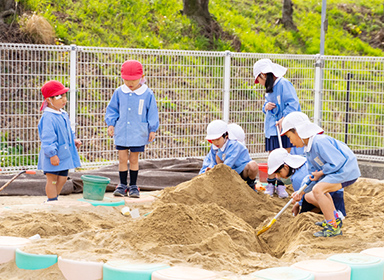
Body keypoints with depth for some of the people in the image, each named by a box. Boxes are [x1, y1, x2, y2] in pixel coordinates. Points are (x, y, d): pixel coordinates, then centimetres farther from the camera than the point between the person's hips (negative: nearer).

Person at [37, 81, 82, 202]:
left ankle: (53, 199, 31)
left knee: (62, 178, 16)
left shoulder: (63, 115, 10)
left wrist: (74, 140, 8)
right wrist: (52, 154, -25)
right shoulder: (48, 118, -20)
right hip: (54, 157, -9)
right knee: (52, 179, 1)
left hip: (65, 154, 9)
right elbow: (47, 138, -23)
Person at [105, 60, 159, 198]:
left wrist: (152, 130, 3)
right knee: (122, 158, 3)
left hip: (138, 134, -2)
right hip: (121, 133, 2)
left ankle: (133, 186, 16)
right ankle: (122, 185, 14)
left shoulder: (147, 94, -5)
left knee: (134, 159, 5)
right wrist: (111, 124, 2)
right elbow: (112, 109, 11)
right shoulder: (119, 92, 0)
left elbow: (152, 113, 3)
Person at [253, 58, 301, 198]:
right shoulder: (269, 88, 17)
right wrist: (266, 107, 1)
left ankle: (281, 185, 1)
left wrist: (285, 118, -25)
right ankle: (271, 183, 12)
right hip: (272, 128, 7)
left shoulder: (283, 84, -10)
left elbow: (292, 103, -17)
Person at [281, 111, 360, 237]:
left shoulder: (319, 142, -24)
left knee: (318, 190, -29)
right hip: (336, 172, 11)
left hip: (347, 170, -11)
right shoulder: (308, 149, 10)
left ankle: (333, 227, -19)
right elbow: (312, 175, 13)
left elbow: (337, 162, -27)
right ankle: (335, 218, 25)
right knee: (309, 196, 15)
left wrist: (320, 173, -15)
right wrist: (301, 192, 0)